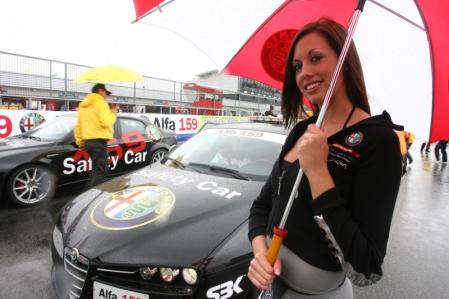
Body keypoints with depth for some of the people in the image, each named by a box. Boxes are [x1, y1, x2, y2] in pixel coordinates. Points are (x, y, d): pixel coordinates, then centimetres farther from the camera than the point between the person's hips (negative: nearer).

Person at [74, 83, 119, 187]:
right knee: (101, 171, -8)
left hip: (88, 141, 9)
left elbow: (78, 126, 19)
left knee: (96, 169, 19)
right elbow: (106, 122, -19)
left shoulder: (83, 105, 20)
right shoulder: (100, 102, -6)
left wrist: (79, 142, 22)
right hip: (99, 141, -9)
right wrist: (113, 114, -1)